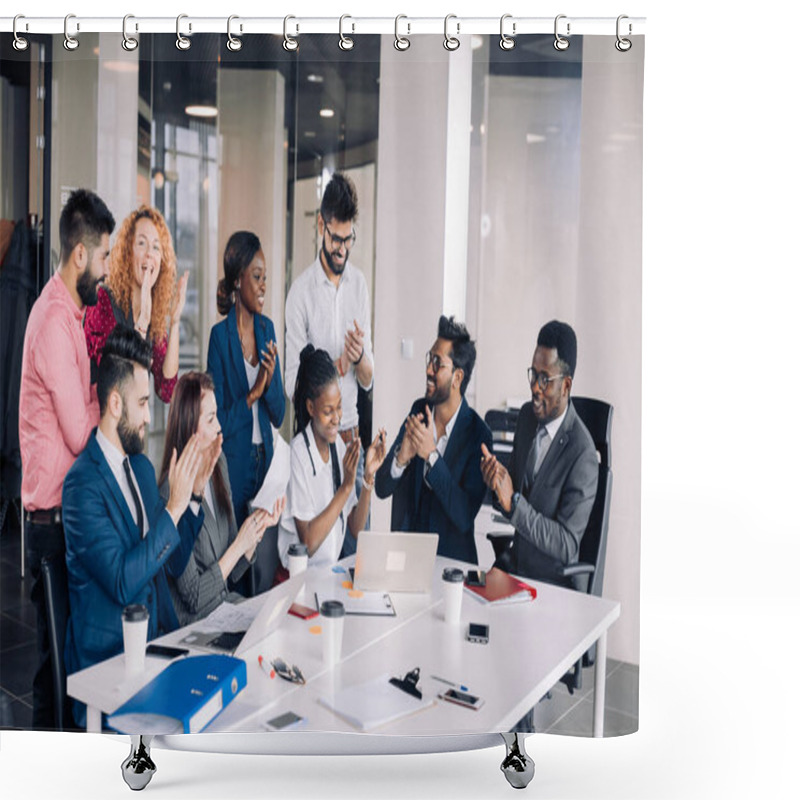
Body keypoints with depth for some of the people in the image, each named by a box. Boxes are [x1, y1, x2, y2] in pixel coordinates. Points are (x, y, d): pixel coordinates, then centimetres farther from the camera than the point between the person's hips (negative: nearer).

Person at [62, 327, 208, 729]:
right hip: (108, 662, -7)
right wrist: (173, 506, -22)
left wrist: (193, 492, -1)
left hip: (157, 640, 7)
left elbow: (177, 556, 13)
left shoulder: (141, 466, 10)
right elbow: (122, 583, -22)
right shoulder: (83, 483, -15)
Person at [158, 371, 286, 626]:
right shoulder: (173, 495, -22)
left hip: (226, 602, 7)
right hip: (193, 624, -7)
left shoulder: (219, 464, 2)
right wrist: (240, 544, -15)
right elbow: (195, 599, -14)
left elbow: (231, 574, 8)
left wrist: (259, 528, -7)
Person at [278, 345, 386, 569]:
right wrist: (346, 486, -18)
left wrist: (368, 476, -8)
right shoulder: (297, 454, -15)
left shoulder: (338, 444, 4)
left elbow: (356, 529, 5)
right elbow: (308, 543, -17)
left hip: (332, 567, 6)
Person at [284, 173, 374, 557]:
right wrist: (338, 366, -19)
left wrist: (360, 357, -14)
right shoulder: (301, 291, -9)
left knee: (355, 547, 11)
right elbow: (293, 383, -10)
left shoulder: (360, 283, 6)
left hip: (351, 434, 4)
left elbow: (368, 379, 6)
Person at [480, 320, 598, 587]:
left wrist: (513, 503, -28)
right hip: (514, 562, 6)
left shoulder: (582, 454, -20)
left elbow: (567, 546, -19)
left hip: (551, 582, -6)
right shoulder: (527, 415, 1)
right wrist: (497, 480, -12)